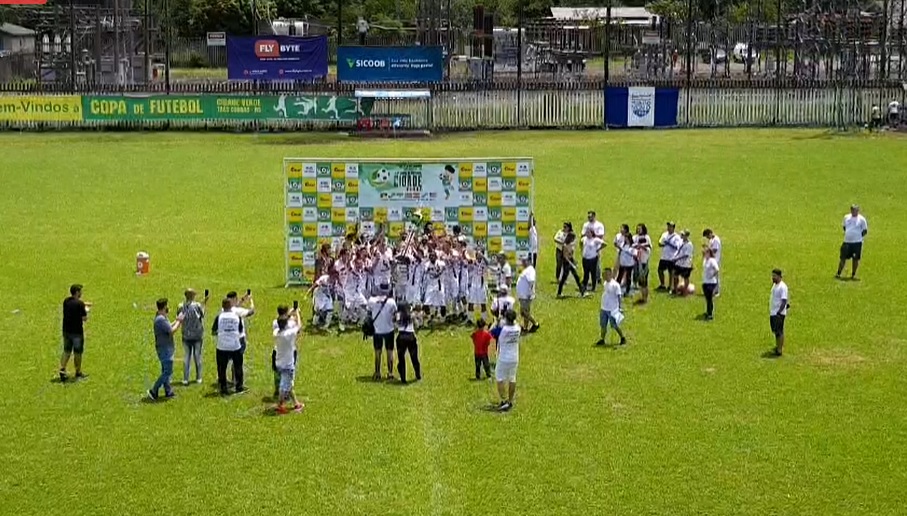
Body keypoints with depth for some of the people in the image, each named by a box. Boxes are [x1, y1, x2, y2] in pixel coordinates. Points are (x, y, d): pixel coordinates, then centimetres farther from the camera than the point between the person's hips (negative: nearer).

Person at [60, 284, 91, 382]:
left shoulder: (66, 301, 2)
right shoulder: (79, 304, -19)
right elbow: (84, 318, -15)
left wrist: (84, 304, 28)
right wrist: (86, 310, 3)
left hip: (66, 331, 6)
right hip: (77, 332, -6)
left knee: (66, 351, 16)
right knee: (77, 353, 8)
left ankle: (62, 369, 3)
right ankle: (78, 373, 19)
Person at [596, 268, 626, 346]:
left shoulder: (615, 285, -14)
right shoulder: (605, 283, 9)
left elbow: (619, 296, -13)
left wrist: (619, 307, -15)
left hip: (612, 309, -7)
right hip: (604, 308, 7)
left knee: (614, 325, 1)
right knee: (603, 325, 10)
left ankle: (623, 338, 17)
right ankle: (602, 340, 19)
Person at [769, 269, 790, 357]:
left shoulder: (782, 287, -16)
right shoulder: (774, 285, 12)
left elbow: (784, 301, -20)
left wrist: (779, 312, -24)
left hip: (779, 313, -9)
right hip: (773, 312, 9)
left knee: (779, 331, -5)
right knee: (775, 331, 16)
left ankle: (779, 350, 0)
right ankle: (777, 347, 26)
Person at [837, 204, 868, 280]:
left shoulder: (861, 219, -3)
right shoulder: (846, 217, 9)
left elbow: (865, 230, 2)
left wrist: (859, 236, -5)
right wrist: (846, 233, 12)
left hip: (857, 242, -3)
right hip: (847, 242, 3)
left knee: (855, 259, 2)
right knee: (843, 258, 3)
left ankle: (853, 275, 14)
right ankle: (838, 273, 12)